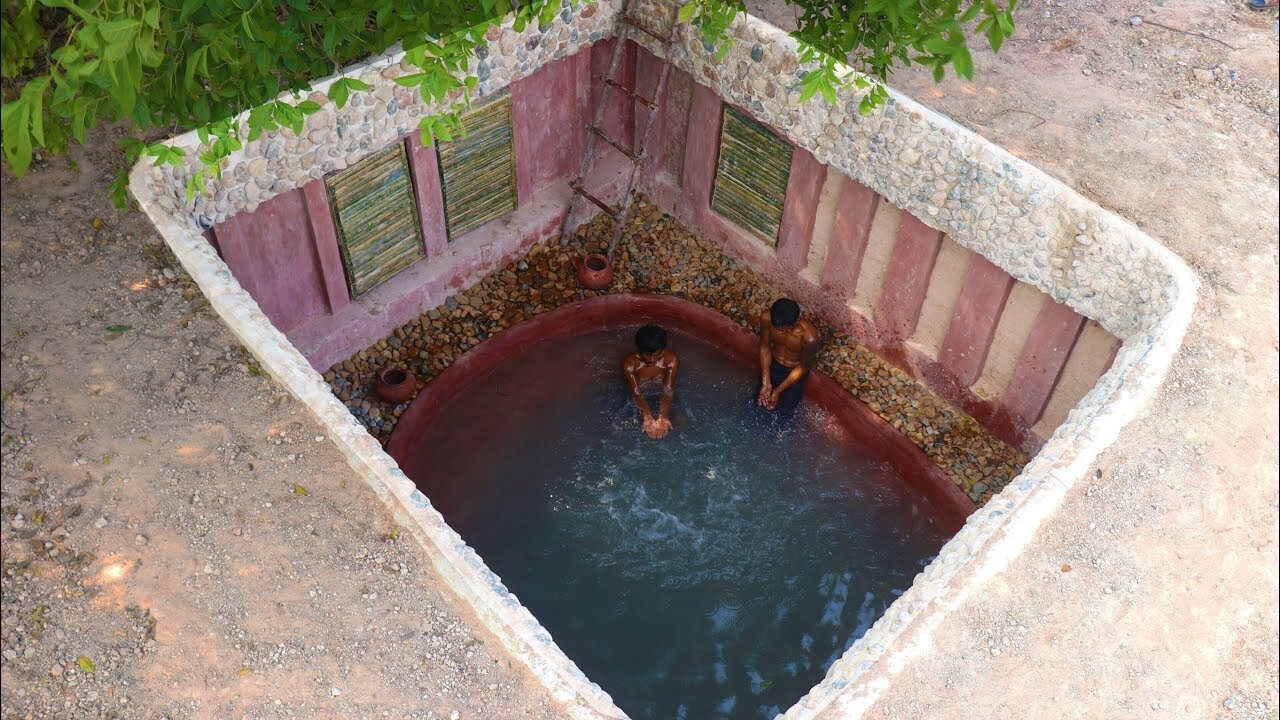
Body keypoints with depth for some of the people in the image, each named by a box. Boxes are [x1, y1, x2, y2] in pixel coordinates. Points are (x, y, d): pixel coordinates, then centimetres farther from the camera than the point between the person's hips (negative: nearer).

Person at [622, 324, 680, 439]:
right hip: (640, 400, -1)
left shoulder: (672, 360, -21)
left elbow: (668, 391, -25)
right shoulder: (629, 363, -24)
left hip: (662, 397, 1)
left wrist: (662, 418, -42)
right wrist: (647, 418, -43)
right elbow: (637, 393, -27)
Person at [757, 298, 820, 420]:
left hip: (795, 371, -2)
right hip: (773, 364, 2)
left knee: (785, 412, 23)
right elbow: (765, 346, -16)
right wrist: (766, 383, -19)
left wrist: (778, 391, -21)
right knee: (763, 400, 28)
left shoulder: (809, 336, -44)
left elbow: (803, 367, -25)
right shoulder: (766, 318, -35)